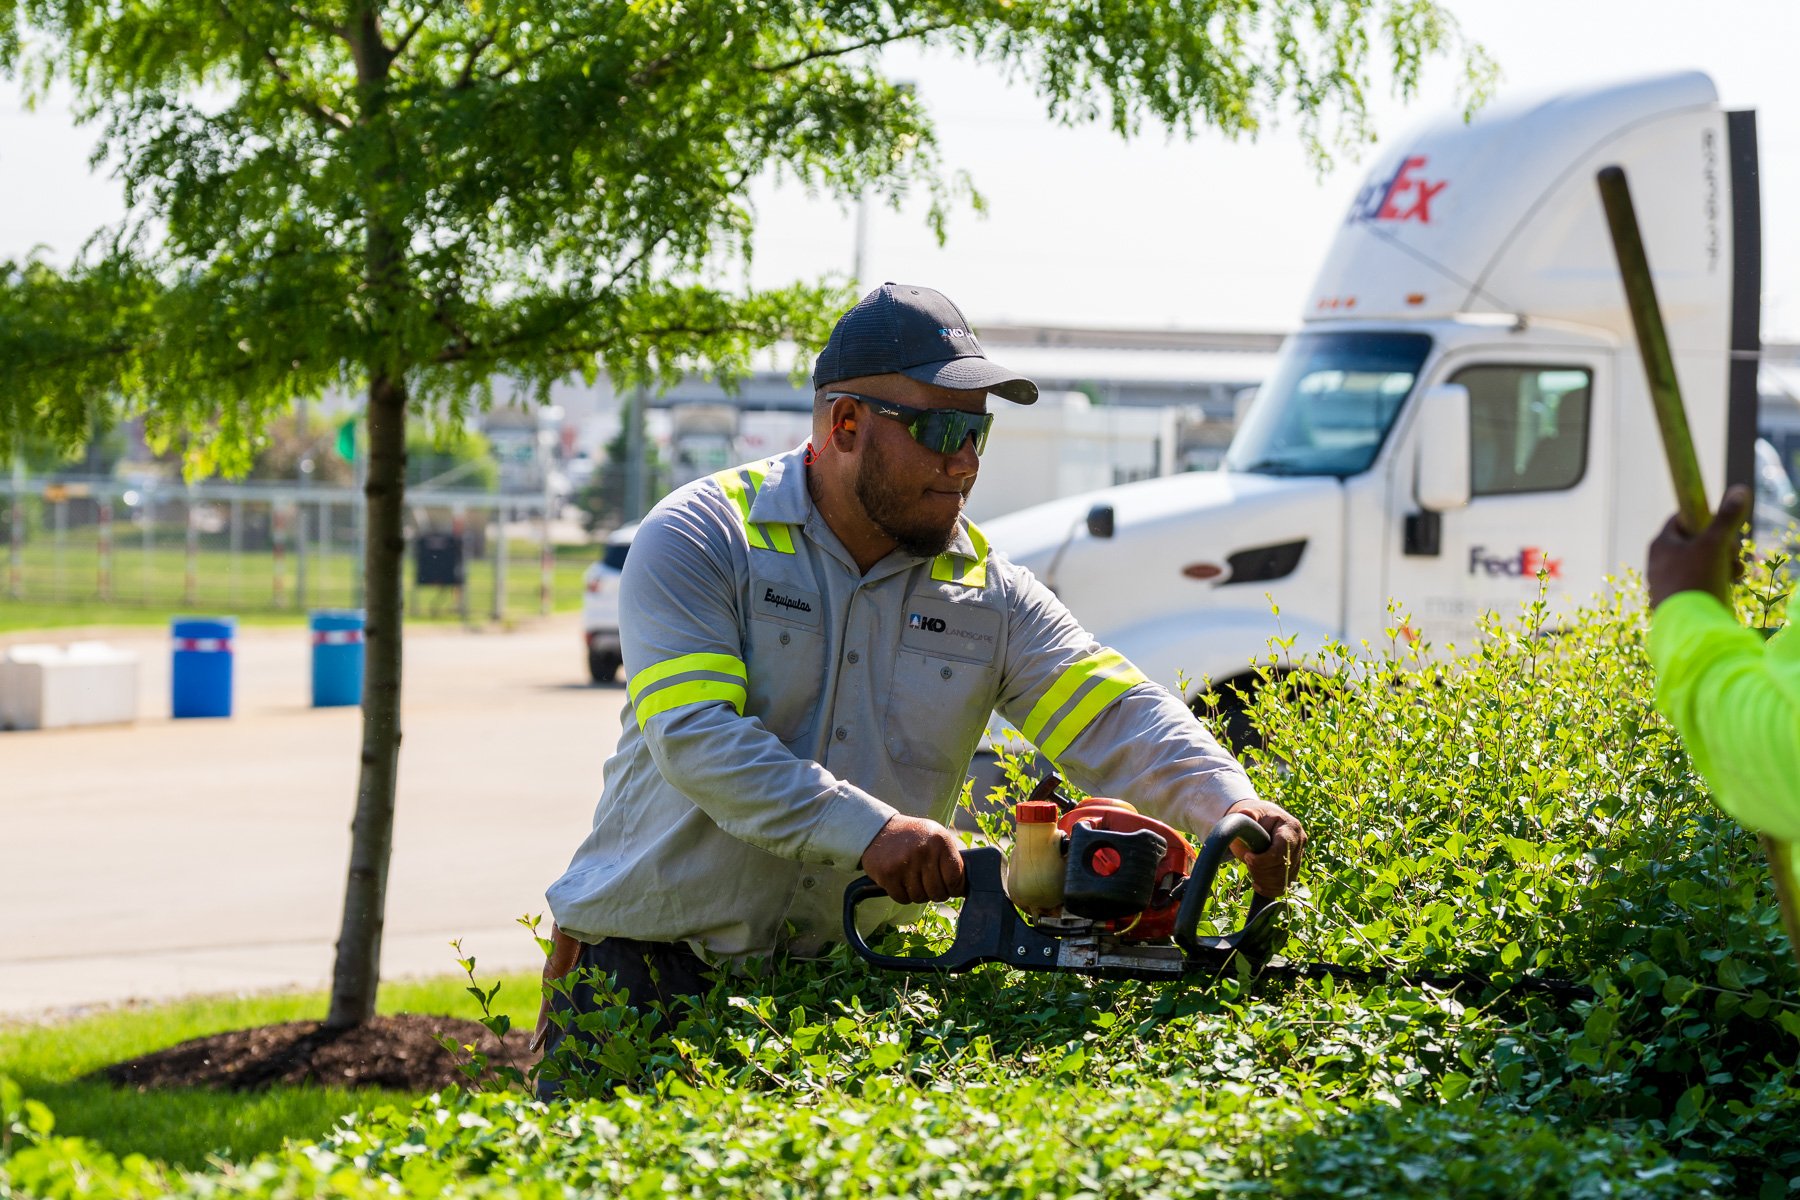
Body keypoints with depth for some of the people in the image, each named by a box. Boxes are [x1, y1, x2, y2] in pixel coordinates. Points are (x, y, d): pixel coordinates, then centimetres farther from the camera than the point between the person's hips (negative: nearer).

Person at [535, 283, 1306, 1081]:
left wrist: (1232, 805, -24)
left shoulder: (986, 592, 6)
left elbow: (1114, 718, -4)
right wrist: (868, 831, -30)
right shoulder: (698, 539, -7)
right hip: (646, 968, -3)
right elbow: (695, 734, -20)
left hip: (836, 983, 4)